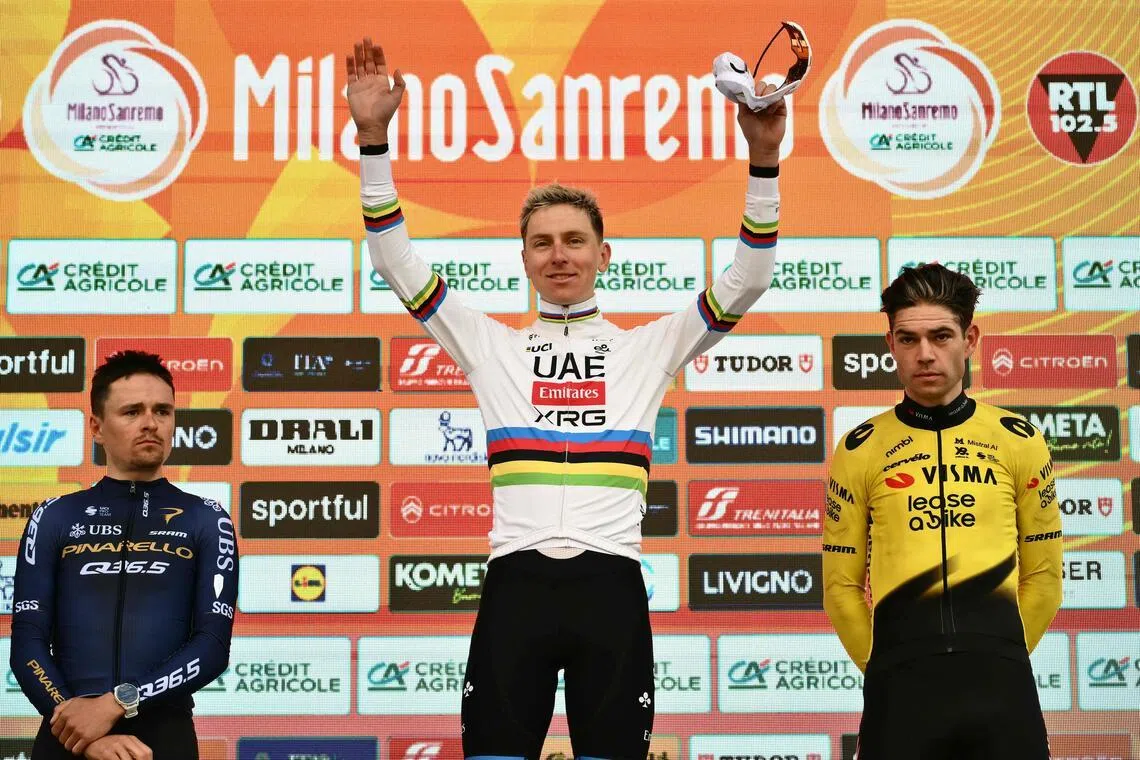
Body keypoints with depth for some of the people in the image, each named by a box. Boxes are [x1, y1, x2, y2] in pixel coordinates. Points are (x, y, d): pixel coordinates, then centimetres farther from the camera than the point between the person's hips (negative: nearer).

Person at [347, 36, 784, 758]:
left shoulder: (648, 347, 14)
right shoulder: (492, 346, 14)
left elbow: (746, 282, 7)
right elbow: (398, 265, 10)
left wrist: (763, 160, -5)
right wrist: (374, 141, 1)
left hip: (610, 584, 0)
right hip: (516, 584, 0)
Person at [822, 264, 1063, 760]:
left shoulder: (1019, 443, 5)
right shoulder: (861, 452, 3)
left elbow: (1043, 574, 11)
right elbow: (842, 584, 7)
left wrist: (999, 659, 8)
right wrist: (889, 668, 5)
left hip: (1001, 686, 1)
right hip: (899, 689, 0)